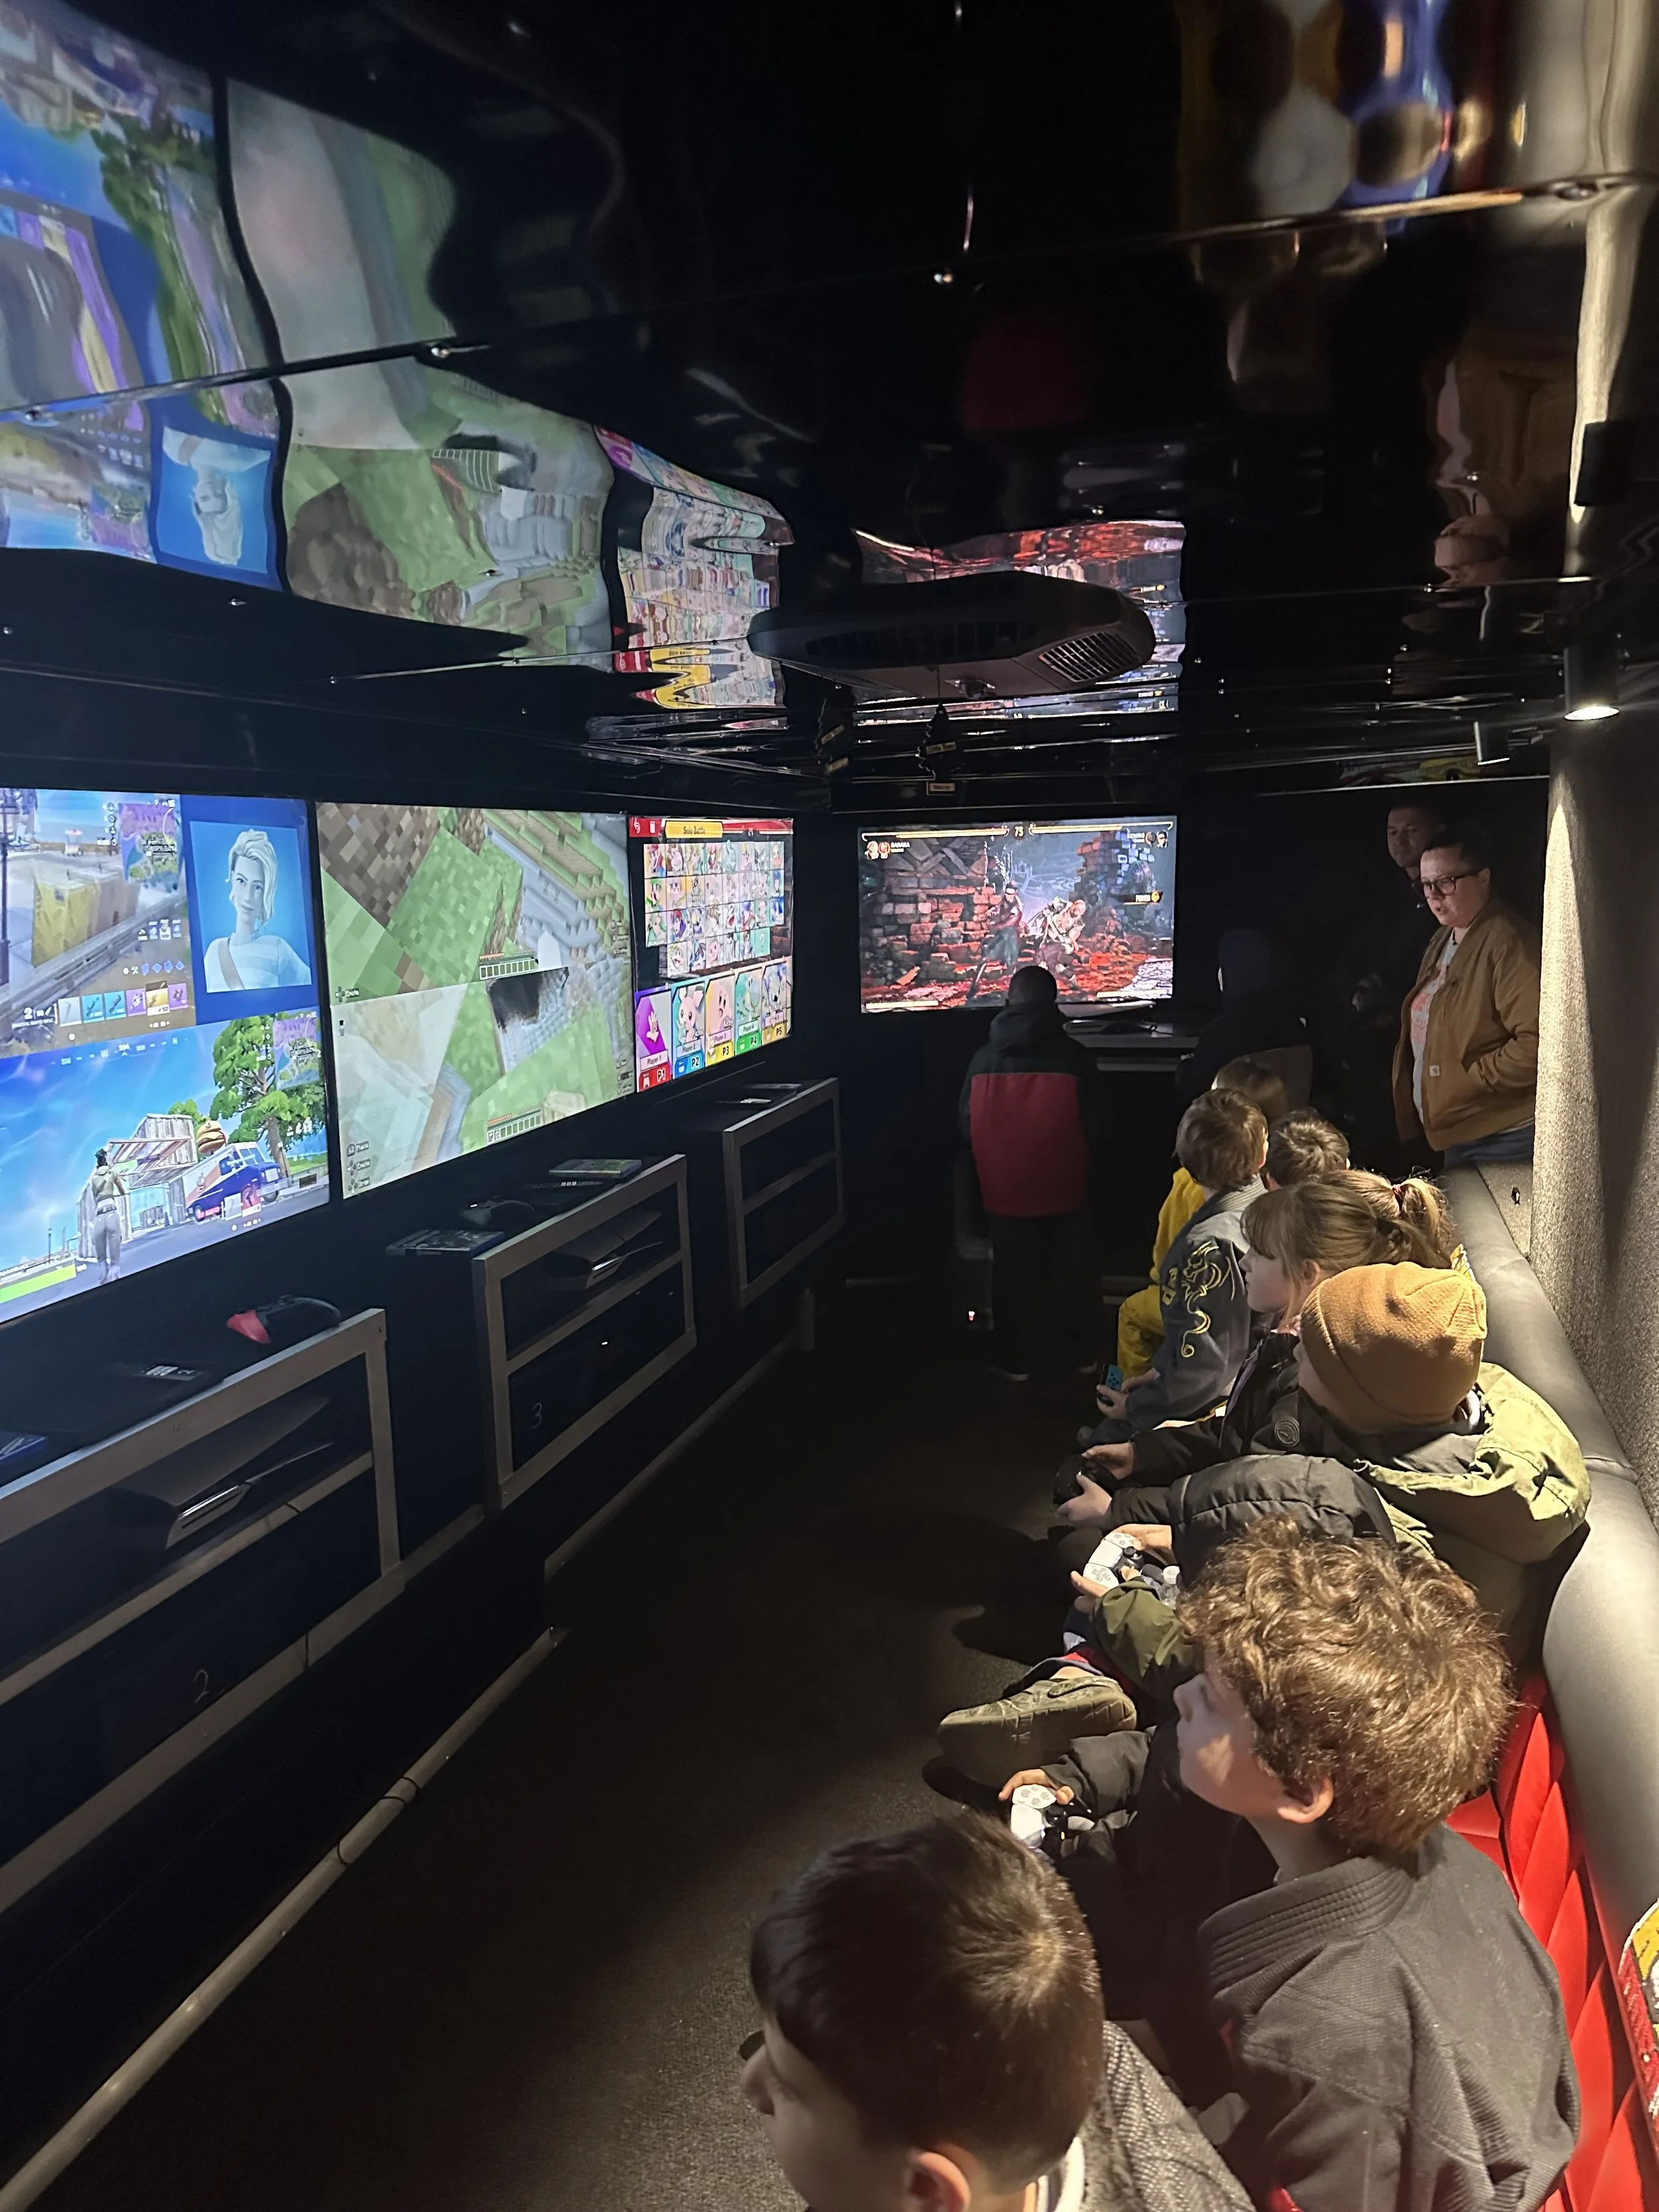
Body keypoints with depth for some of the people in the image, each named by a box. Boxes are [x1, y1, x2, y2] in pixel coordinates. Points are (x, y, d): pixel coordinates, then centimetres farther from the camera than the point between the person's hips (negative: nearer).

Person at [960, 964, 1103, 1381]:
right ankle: (1075, 1351, 30)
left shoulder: (984, 1059, -10)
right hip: (1063, 1192, -1)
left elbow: (967, 1127, -1)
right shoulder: (1073, 1058, -14)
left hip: (1005, 1192, 1)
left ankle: (1015, 1359, 26)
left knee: (1013, 1276, 16)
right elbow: (1093, 1128, -7)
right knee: (1068, 1275, 17)